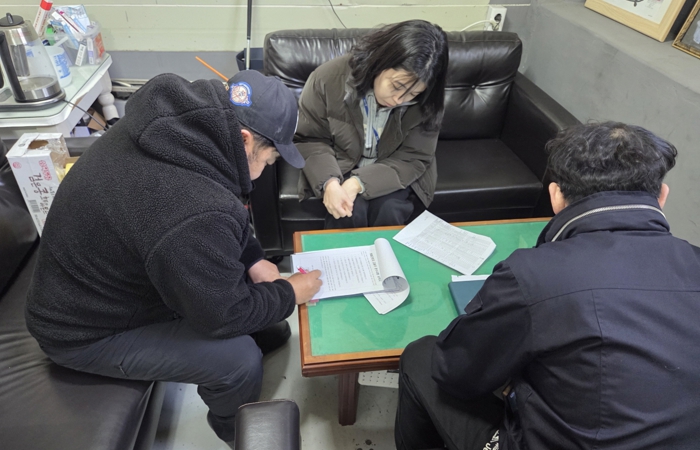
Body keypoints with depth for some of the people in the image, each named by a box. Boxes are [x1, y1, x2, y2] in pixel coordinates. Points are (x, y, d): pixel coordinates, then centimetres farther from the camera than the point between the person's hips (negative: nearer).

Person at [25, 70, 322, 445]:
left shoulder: (169, 121, -13)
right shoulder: (197, 215, -41)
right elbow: (224, 315, -24)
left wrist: (252, 259, -3)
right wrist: (289, 294, -10)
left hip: (93, 276, 9)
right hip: (87, 331, -8)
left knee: (236, 262, 12)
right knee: (241, 360, -13)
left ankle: (256, 329, 38)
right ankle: (233, 426, 20)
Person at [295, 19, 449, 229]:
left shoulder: (426, 102, -20)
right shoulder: (328, 78, -22)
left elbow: (414, 158, -16)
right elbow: (309, 139, -12)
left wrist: (359, 183, -30)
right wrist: (329, 182, -31)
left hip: (392, 172, 1)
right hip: (341, 167, 0)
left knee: (388, 212, -26)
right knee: (349, 212, -27)